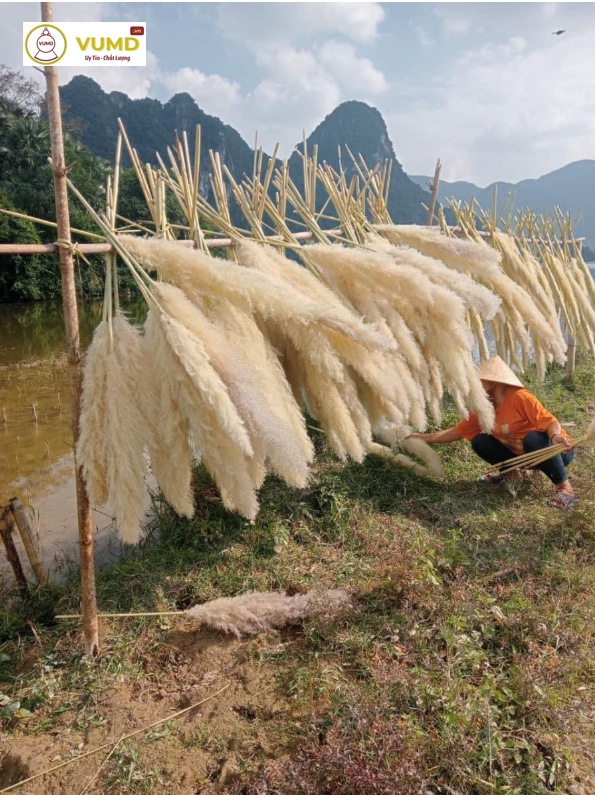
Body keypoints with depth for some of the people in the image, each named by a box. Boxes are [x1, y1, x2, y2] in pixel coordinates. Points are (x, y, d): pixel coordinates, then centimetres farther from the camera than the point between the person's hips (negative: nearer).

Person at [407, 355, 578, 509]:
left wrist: (556, 437, -50)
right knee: (480, 442, -7)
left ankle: (564, 488, -25)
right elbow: (455, 432, 0)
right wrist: (423, 437, -3)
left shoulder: (519, 397, -25)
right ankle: (511, 472, 12)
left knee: (533, 439, -40)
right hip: (525, 455, 6)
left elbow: (550, 421, -28)